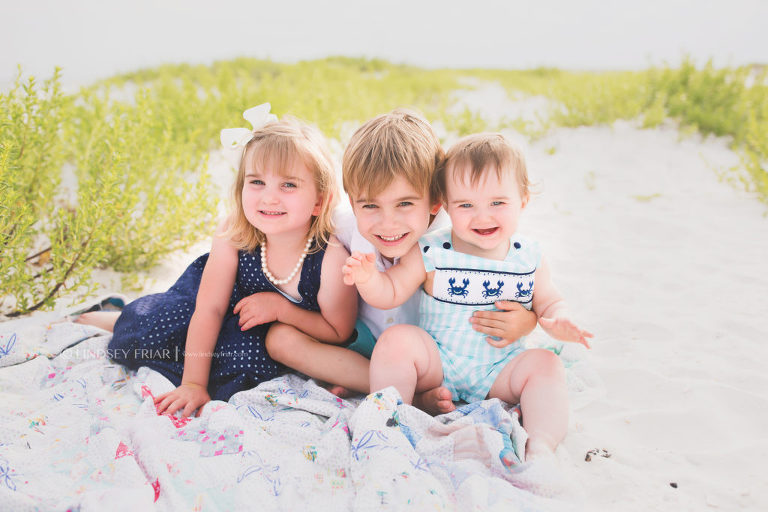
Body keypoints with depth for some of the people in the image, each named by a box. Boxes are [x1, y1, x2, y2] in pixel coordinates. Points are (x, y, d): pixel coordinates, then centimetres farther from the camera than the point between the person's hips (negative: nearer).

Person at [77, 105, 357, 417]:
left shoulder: (331, 260, -35)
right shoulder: (231, 236, -28)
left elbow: (339, 333, -18)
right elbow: (209, 311, -20)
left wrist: (281, 308, -30)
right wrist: (193, 383, -21)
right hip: (230, 294, 2)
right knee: (153, 332, -9)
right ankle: (119, 319, 30)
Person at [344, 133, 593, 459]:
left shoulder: (529, 259, -1)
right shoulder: (430, 254, -7)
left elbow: (549, 302, 9)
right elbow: (390, 293, -6)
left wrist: (557, 322, -16)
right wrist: (368, 279, -28)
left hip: (500, 372, 2)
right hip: (437, 365, -1)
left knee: (545, 364, -21)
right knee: (396, 340, -25)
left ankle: (541, 449, -25)